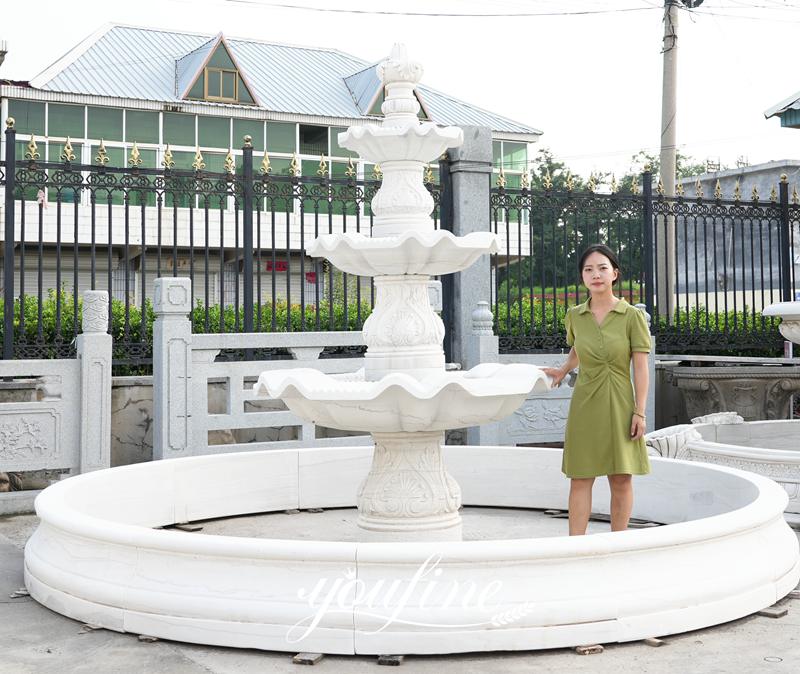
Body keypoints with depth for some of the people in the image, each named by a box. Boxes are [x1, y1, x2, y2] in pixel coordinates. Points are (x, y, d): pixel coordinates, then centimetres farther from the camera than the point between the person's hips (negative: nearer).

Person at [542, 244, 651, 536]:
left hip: (619, 406, -2)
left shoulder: (632, 316, -5)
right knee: (580, 478, 2)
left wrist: (639, 412, -9)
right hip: (584, 406, 2)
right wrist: (563, 370, 14)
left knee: (622, 478, 5)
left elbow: (641, 368, -6)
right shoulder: (574, 316, 3)